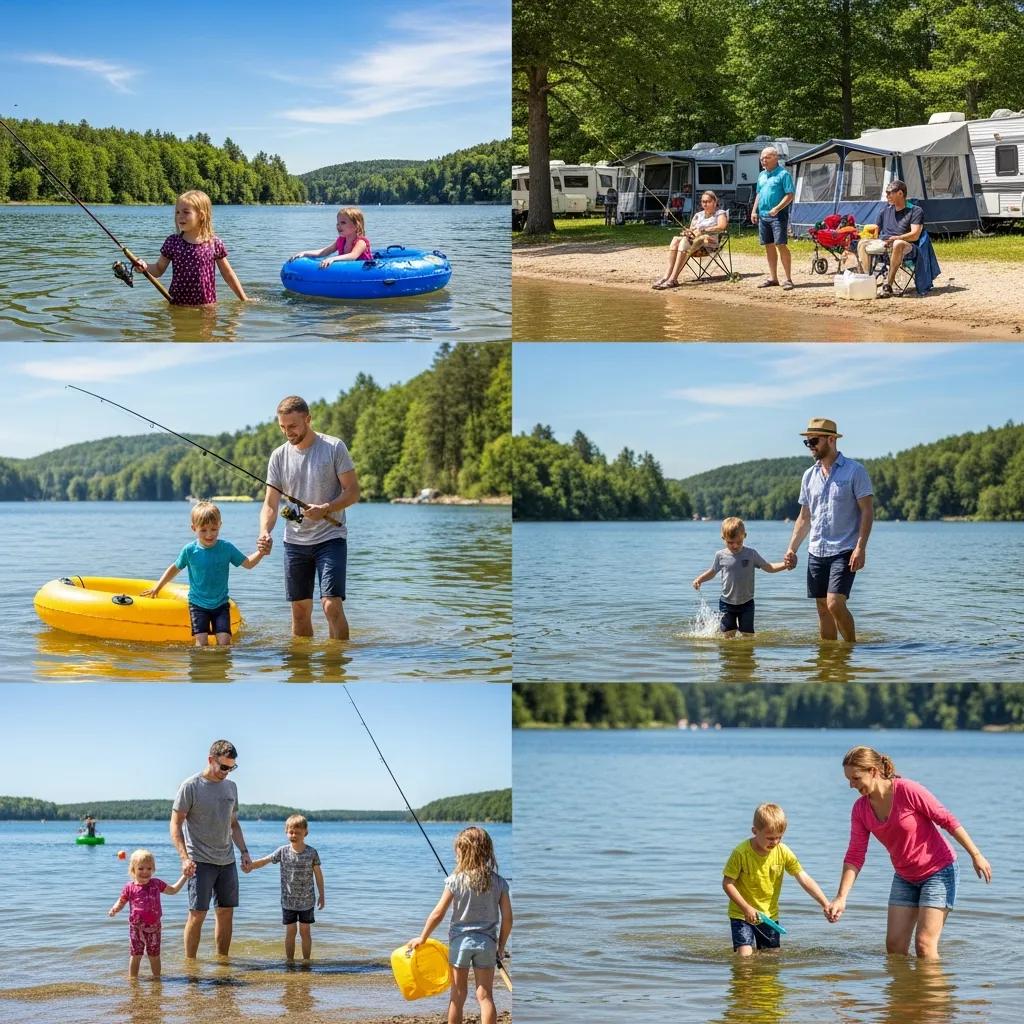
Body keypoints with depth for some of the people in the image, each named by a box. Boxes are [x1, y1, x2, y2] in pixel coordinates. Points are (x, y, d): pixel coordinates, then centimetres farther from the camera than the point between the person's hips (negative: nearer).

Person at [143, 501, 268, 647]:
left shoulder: (227, 548, -7)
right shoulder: (189, 550, -7)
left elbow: (248, 563, 0)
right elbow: (175, 568, 9)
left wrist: (260, 553, -19)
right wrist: (158, 587, 14)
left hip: (221, 604, 1)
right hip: (198, 604, -1)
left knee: (224, 641, -10)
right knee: (201, 642, -12)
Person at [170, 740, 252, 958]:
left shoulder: (231, 787, 12)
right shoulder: (190, 786, -8)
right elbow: (175, 825, -9)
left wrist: (244, 851, 11)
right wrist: (184, 858, -19)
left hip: (227, 860, 6)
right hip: (200, 862, -6)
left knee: (226, 913, 7)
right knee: (197, 914, -7)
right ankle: (190, 963, 0)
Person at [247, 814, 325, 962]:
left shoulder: (312, 853, -6)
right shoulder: (283, 851, -3)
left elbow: (318, 874, 1)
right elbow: (265, 861, -4)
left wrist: (321, 895, 3)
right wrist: (250, 865, -20)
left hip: (306, 900, -1)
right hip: (288, 900, 1)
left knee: (304, 931, 5)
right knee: (290, 931, 6)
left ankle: (306, 960, 14)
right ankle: (289, 961, 13)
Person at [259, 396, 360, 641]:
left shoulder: (334, 448, -7)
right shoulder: (279, 456, 4)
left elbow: (353, 492, -7)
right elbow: (271, 504, 3)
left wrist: (325, 509, -24)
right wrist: (265, 531, -17)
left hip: (330, 537, -4)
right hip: (295, 541, 4)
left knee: (332, 604, -15)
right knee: (300, 609, 8)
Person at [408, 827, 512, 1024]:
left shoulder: (456, 880, -9)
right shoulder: (498, 882, -4)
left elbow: (438, 914, -7)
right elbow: (507, 918, -2)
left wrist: (422, 938, 6)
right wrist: (501, 946, 12)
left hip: (460, 940, -1)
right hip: (487, 942, 1)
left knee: (458, 996, 10)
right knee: (485, 996, 4)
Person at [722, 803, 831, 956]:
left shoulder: (783, 852, -10)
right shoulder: (741, 853, -19)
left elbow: (804, 879, -11)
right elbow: (727, 883, -13)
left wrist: (825, 904, -21)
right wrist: (746, 908, -21)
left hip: (769, 915, 4)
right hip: (742, 914, -4)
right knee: (745, 958, -16)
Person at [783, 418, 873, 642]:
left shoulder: (855, 471, -5)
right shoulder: (809, 476, 13)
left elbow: (867, 510, -8)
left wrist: (860, 548, -17)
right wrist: (792, 549, 10)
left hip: (844, 551, -6)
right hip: (816, 552, 6)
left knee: (835, 604, -18)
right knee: (823, 609, 7)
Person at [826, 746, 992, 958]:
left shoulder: (908, 791, -22)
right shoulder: (860, 809, -4)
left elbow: (947, 820, -15)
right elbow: (854, 857, -5)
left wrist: (976, 855, -12)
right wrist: (841, 898, -15)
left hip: (939, 871, -6)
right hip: (904, 878, 6)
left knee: (924, 945, -13)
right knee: (894, 946, 0)